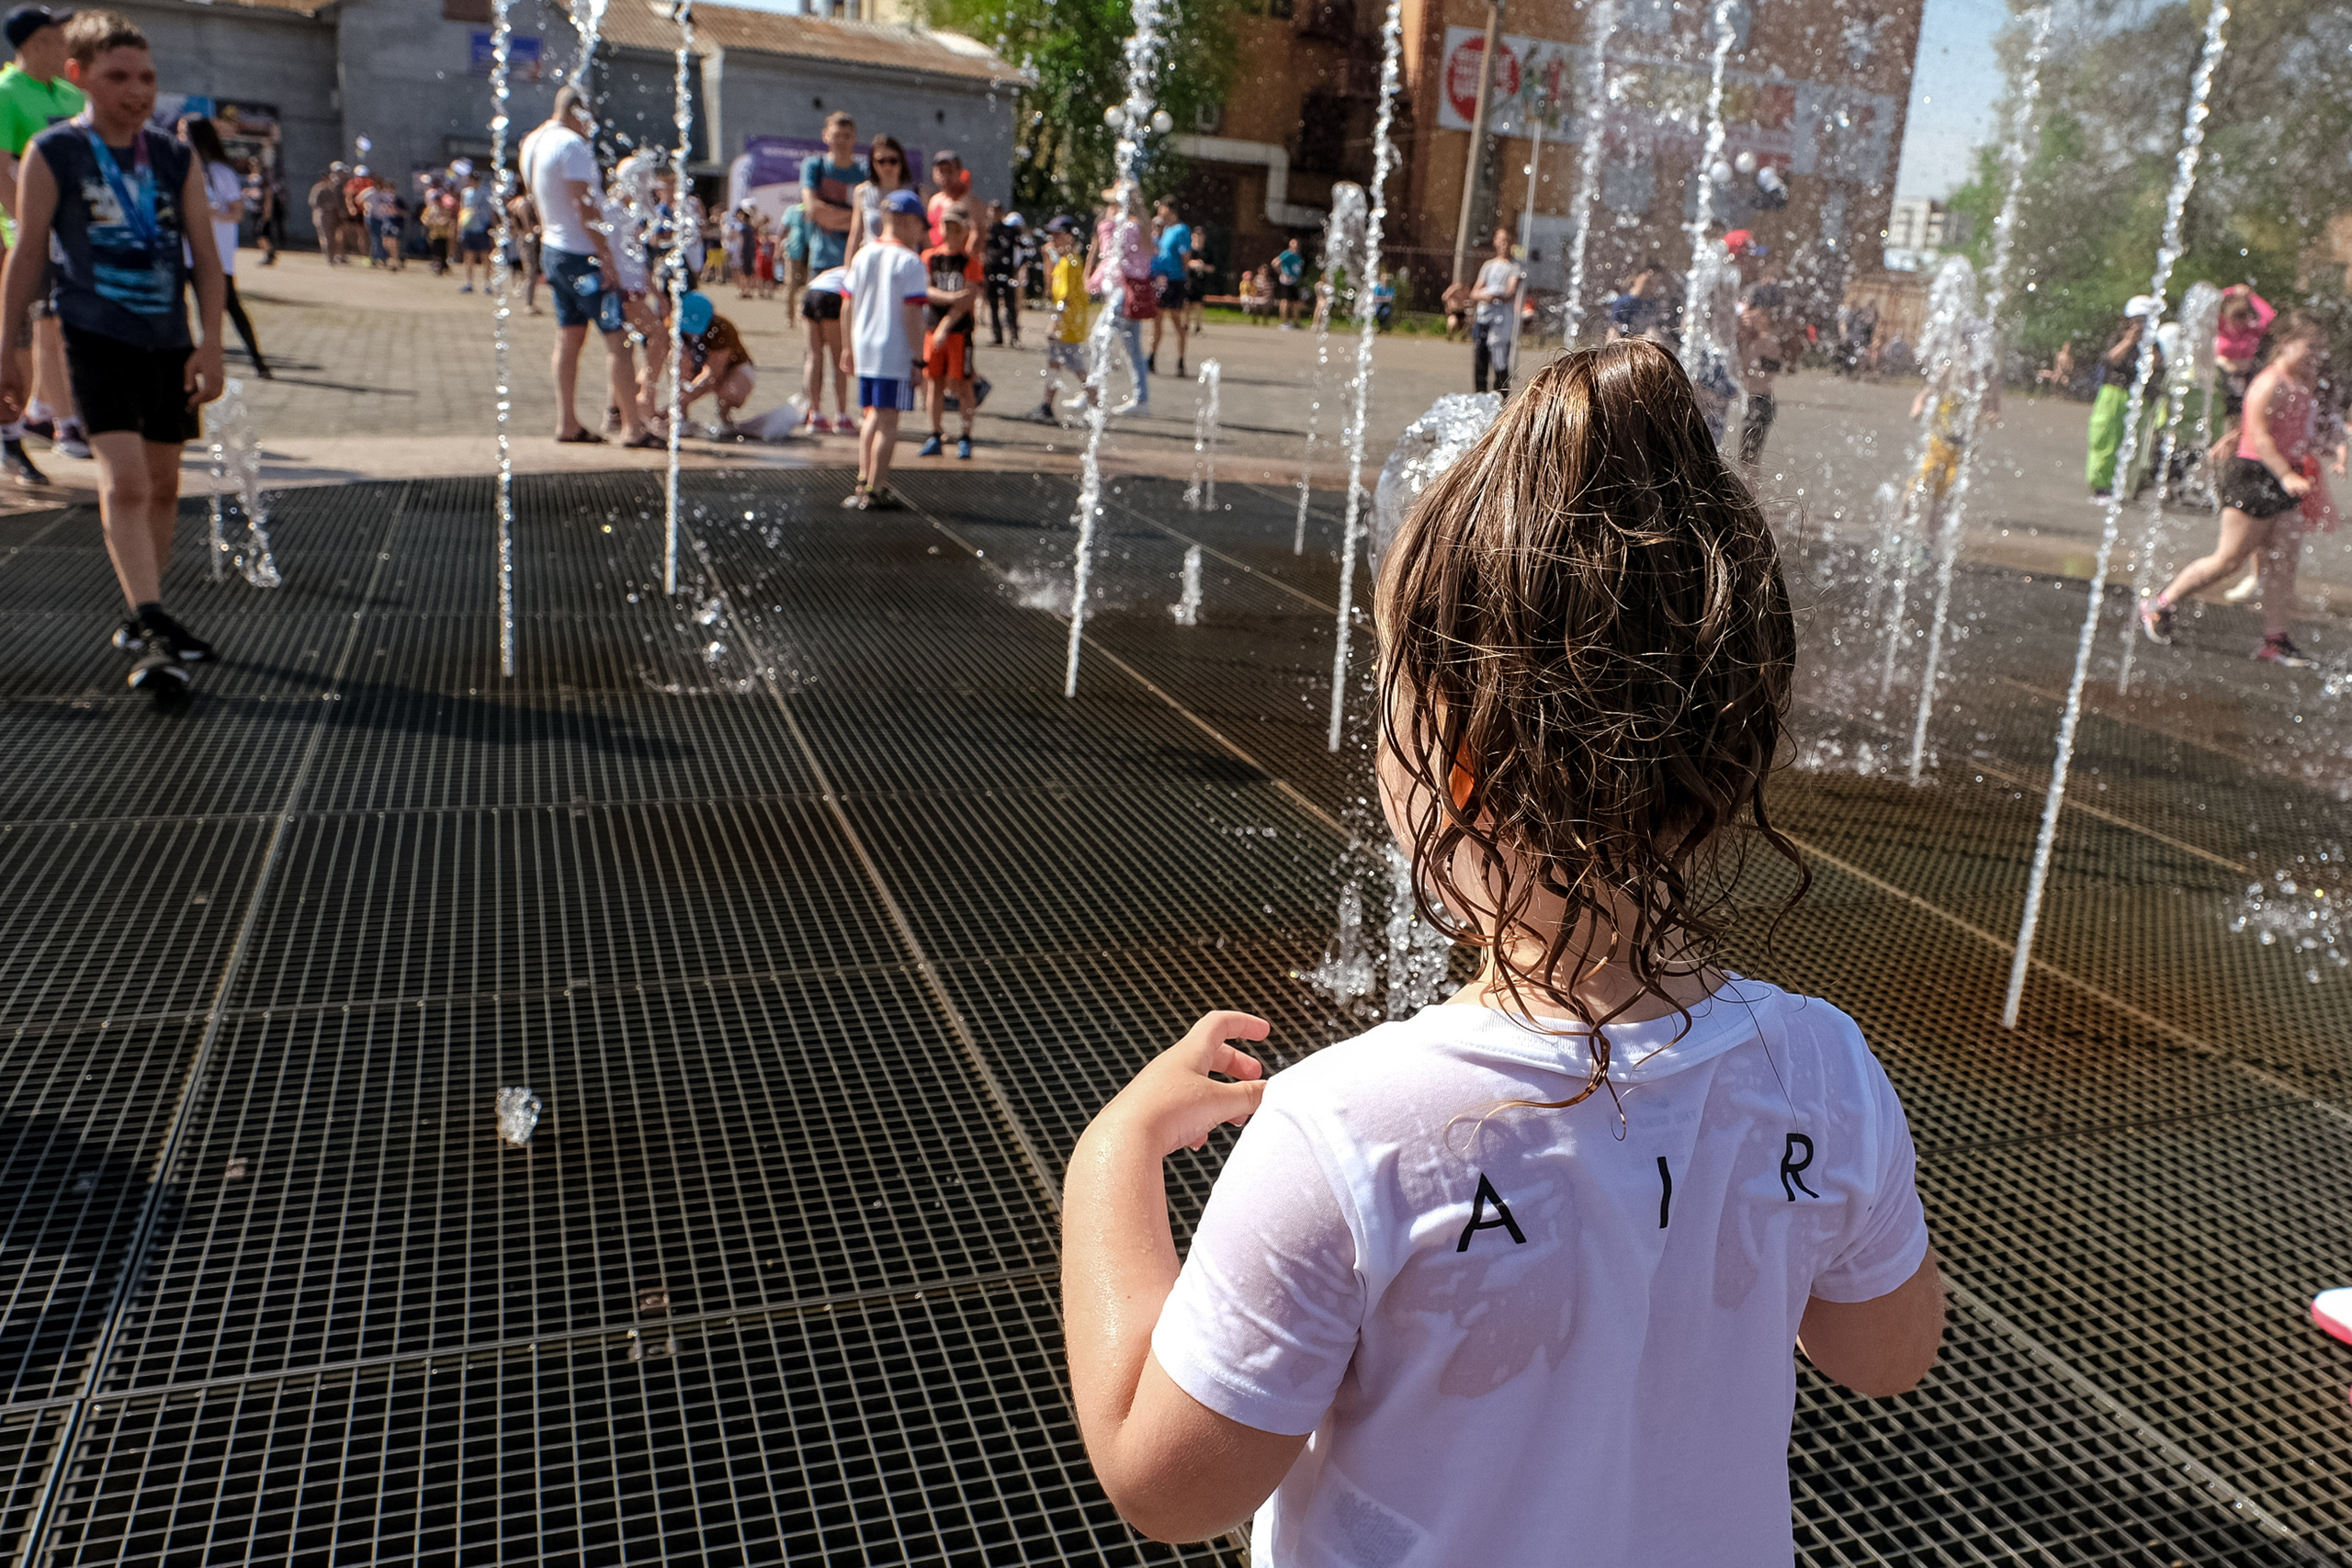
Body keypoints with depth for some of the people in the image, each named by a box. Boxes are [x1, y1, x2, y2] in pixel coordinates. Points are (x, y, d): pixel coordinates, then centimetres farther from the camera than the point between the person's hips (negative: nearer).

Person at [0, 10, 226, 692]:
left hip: (169, 341, 4)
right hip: (96, 336, -4)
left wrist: (210, 343, -4)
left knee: (164, 483, 11)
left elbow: (205, 256, 6)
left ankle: (142, 618, 27)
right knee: (124, 480, -17)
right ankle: (151, 632, -22)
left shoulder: (176, 158, 7)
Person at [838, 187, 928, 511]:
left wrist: (849, 347, 19)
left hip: (864, 350, 7)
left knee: (872, 416, 18)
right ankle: (874, 491, -1)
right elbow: (912, 313, -15)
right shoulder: (909, 262, -10)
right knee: (888, 421, -2)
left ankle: (864, 481, 21)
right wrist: (917, 356, -11)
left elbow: (848, 305, 11)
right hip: (895, 354, -7)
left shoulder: (863, 255, 9)